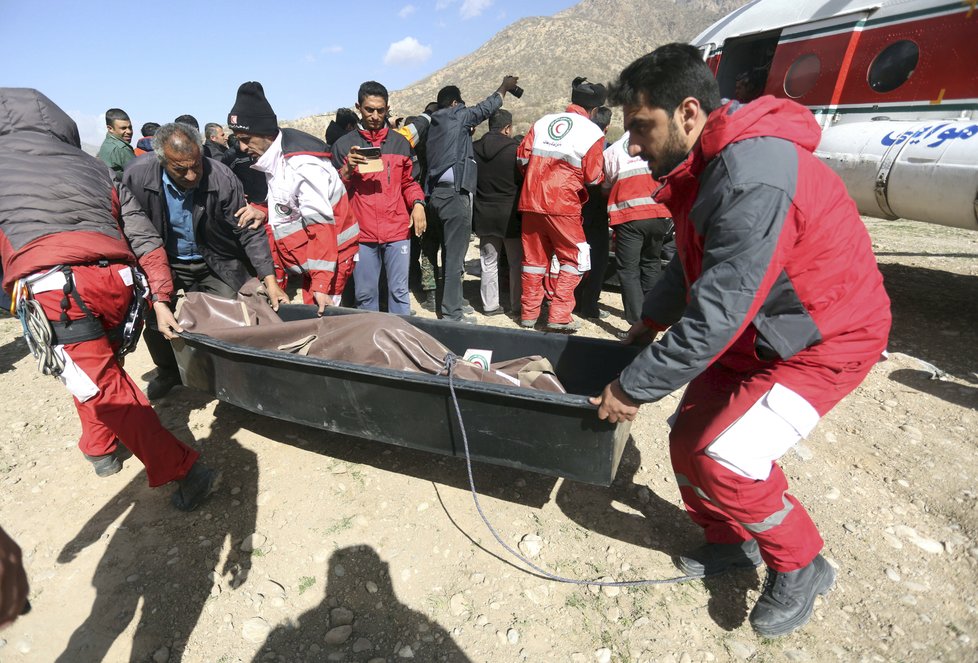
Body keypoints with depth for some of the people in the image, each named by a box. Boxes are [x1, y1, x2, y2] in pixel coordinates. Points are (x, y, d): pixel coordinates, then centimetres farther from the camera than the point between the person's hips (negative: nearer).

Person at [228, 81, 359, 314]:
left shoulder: (302, 164, -22)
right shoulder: (274, 157, 6)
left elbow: (321, 226, -26)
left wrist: (321, 285, -28)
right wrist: (263, 212, -3)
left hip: (332, 252, -8)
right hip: (306, 253, 8)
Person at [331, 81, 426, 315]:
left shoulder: (400, 142, 11)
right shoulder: (344, 145, 7)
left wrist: (417, 203, -3)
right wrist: (348, 170, -12)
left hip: (397, 230, 1)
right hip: (362, 232, 0)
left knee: (399, 291, 4)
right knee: (365, 293, 6)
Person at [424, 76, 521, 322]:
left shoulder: (435, 123, 21)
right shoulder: (457, 115, 0)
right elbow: (485, 108, 11)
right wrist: (504, 88, 26)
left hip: (436, 194, 9)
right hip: (455, 194, -9)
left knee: (450, 253, 16)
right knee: (455, 257, -6)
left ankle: (452, 302, 25)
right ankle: (452, 313, -3)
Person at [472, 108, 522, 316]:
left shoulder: (474, 149, 1)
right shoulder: (515, 149, -12)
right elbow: (525, 180, -6)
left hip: (483, 215, 4)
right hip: (510, 215, -4)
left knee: (488, 263, 11)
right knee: (517, 263, 8)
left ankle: (490, 304, 16)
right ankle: (518, 305, 14)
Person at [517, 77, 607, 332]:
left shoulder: (543, 121, 9)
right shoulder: (592, 132, -3)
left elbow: (522, 155, 7)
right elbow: (593, 177, -5)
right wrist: (601, 176, 17)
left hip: (531, 201, 5)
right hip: (563, 205, -5)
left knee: (534, 258, 13)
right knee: (574, 259, 7)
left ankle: (528, 314, 20)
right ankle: (559, 316, 1)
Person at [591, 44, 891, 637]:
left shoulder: (754, 181, -32)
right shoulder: (705, 165, 1)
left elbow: (715, 317, -33)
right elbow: (692, 262, 15)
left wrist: (633, 388, -23)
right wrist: (651, 320, 18)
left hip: (823, 341, -8)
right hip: (752, 333, 9)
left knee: (726, 458, -18)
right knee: (688, 440, 5)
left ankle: (801, 568, 14)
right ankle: (731, 541, 32)